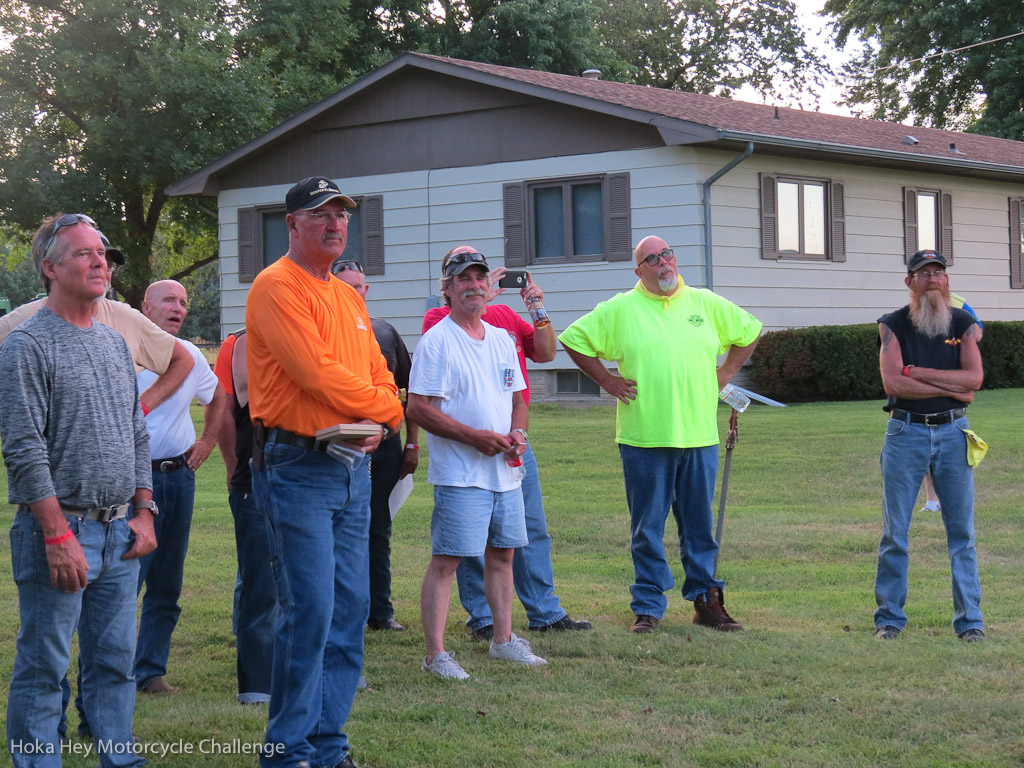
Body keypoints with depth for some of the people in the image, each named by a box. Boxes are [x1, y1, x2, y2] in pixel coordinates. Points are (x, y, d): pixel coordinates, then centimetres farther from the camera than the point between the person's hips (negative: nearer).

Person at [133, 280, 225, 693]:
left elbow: (218, 396, 30)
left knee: (167, 584, 7)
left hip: (180, 476, 6)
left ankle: (151, 670, 15)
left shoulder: (189, 355, 13)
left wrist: (207, 441, 20)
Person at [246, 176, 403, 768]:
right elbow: (317, 371, -19)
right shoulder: (278, 287, -9)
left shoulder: (349, 297, 18)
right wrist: (386, 405, -6)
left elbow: (378, 373, 17)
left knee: (350, 608, 8)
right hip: (298, 469, -8)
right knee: (310, 610, -9)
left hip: (354, 467, 8)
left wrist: (380, 422, -5)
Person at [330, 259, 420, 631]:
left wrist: (412, 444, 8)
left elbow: (409, 391, 14)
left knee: (379, 532, 11)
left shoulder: (386, 332, 10)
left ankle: (381, 610, 19)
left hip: (386, 445, 4)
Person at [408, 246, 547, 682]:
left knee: (502, 554, 15)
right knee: (446, 559, -7)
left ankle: (503, 640, 27)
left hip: (506, 471, 8)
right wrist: (476, 437, -18)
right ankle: (435, 654, -5)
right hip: (459, 474, -7)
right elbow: (418, 408, -15)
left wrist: (517, 433, 0)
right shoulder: (436, 341, -9)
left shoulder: (501, 339, 15)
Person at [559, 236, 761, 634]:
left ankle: (706, 601, 18)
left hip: (700, 436, 2)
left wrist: (724, 373, 12)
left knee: (700, 525, 9)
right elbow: (574, 339, 7)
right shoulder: (619, 309, 1)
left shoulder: (707, 303, 9)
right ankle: (647, 608, 10)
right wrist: (606, 381, 1)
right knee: (647, 528, 3)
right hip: (644, 438, -2)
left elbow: (749, 331, 22)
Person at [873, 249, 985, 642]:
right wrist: (952, 389, -10)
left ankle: (969, 619, 10)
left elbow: (974, 378, -9)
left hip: (953, 433, 1)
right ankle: (889, 618, 11)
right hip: (906, 433, -1)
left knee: (962, 531, 4)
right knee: (895, 532, 1)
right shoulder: (893, 325, 0)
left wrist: (918, 373, -12)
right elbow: (892, 383, -13)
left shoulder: (963, 324, 5)